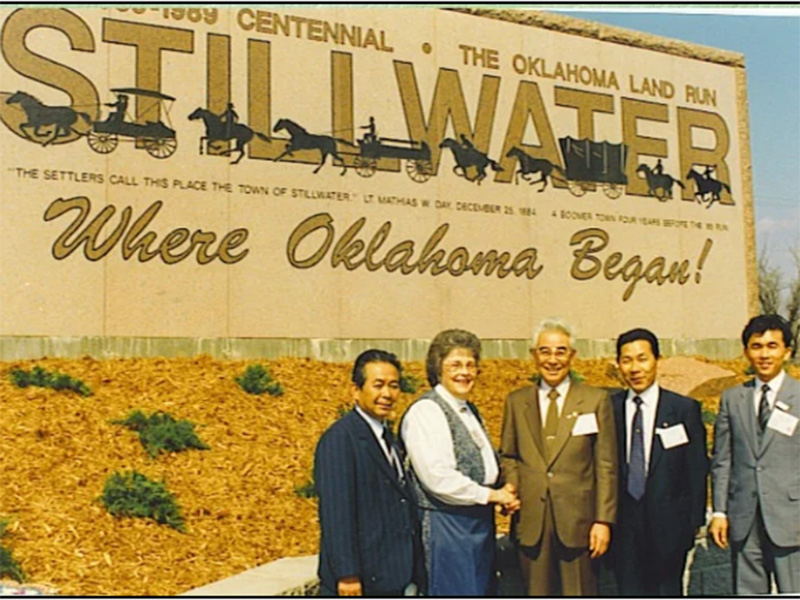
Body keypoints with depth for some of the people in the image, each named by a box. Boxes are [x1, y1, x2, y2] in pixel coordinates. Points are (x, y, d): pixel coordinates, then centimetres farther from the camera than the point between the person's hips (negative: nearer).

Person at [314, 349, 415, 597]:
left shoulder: (386, 436, 13)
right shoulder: (340, 439, -15)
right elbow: (336, 514, -19)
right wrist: (347, 574, -21)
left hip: (390, 576, 9)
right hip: (360, 581, -9)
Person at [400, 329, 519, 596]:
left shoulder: (470, 411, 16)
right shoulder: (425, 412, -13)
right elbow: (438, 479, -21)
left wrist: (505, 494, 3)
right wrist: (492, 495, -12)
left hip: (480, 522, 9)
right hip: (446, 526, -9)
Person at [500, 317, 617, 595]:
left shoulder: (596, 400, 4)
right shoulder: (516, 402, 10)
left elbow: (606, 466, 1)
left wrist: (604, 520, -5)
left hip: (577, 519, -2)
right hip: (531, 520, 2)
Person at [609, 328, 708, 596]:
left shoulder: (685, 409, -1)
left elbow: (697, 470, 1)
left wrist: (695, 521, -2)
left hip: (668, 522, -1)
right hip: (623, 523, 2)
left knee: (667, 592, 7)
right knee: (630, 592, 6)